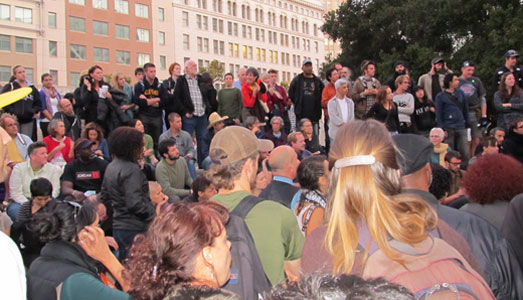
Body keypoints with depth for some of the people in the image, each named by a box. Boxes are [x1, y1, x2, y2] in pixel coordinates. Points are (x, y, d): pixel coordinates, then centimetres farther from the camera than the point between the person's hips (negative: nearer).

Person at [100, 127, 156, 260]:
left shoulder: (111, 167, 11)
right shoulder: (131, 170, -18)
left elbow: (104, 198, 18)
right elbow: (135, 203, -24)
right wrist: (154, 214, -12)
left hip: (118, 227, 9)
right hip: (133, 229, -9)